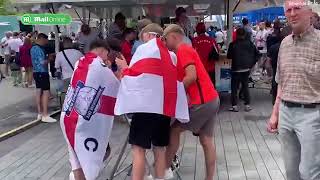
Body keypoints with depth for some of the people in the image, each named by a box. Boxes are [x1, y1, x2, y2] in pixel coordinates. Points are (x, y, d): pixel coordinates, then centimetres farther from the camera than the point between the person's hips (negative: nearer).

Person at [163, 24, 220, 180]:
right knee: (207, 141, 11)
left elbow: (191, 76, -21)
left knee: (174, 130, 3)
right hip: (211, 100, 9)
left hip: (202, 102, -9)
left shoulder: (183, 51, -10)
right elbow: (183, 77, 20)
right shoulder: (187, 50, 20)